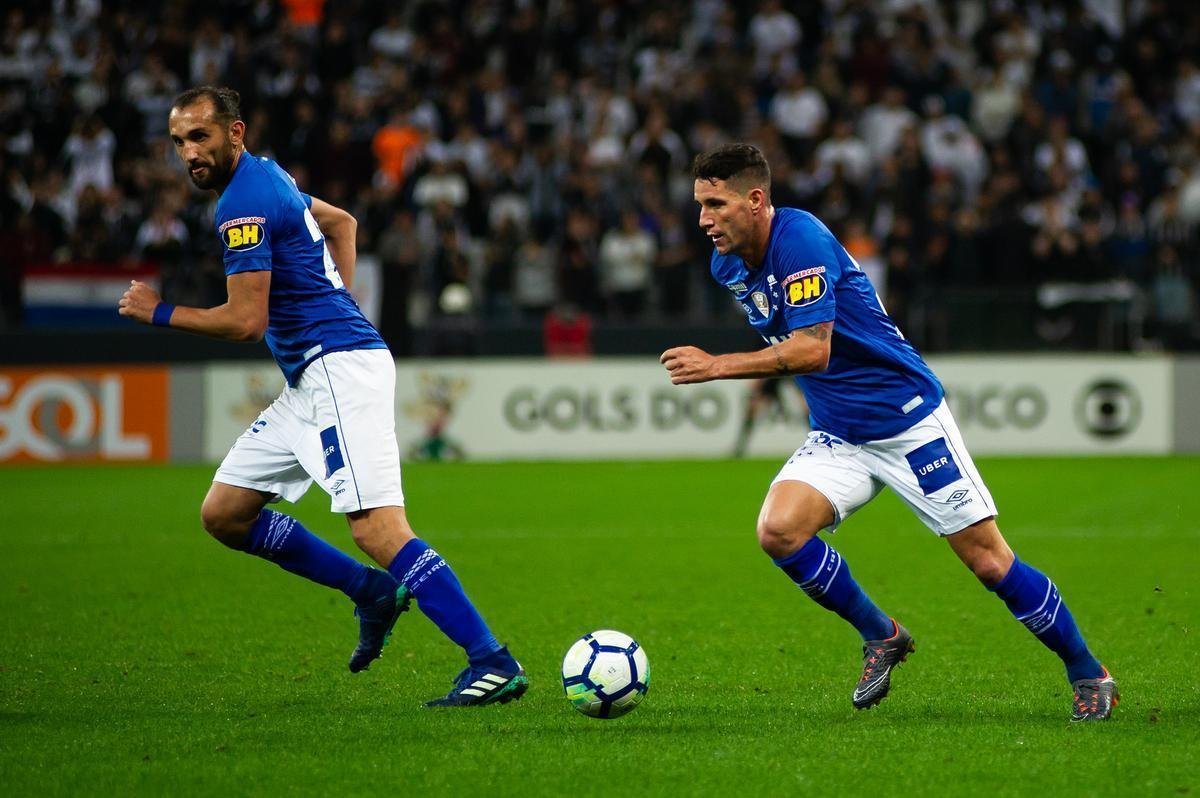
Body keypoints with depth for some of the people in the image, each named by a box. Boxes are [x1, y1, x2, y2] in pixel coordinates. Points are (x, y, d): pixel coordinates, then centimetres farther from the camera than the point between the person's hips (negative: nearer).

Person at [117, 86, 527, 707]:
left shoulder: (244, 203, -14)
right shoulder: (263, 177, 17)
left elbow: (246, 322, -17)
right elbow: (341, 221, 34)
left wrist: (158, 313, -4)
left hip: (341, 370, -11)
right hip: (310, 382, 11)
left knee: (377, 528, -22)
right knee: (224, 514, 11)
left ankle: (493, 662, -26)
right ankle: (372, 592, 16)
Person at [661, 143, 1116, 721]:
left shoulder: (801, 240, -23)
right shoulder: (728, 265, 2)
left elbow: (812, 348, -32)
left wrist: (717, 367, -35)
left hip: (908, 422, -7)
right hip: (836, 436, 7)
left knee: (988, 561, -5)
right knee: (778, 531, -18)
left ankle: (1088, 675, 13)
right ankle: (880, 637, 3)